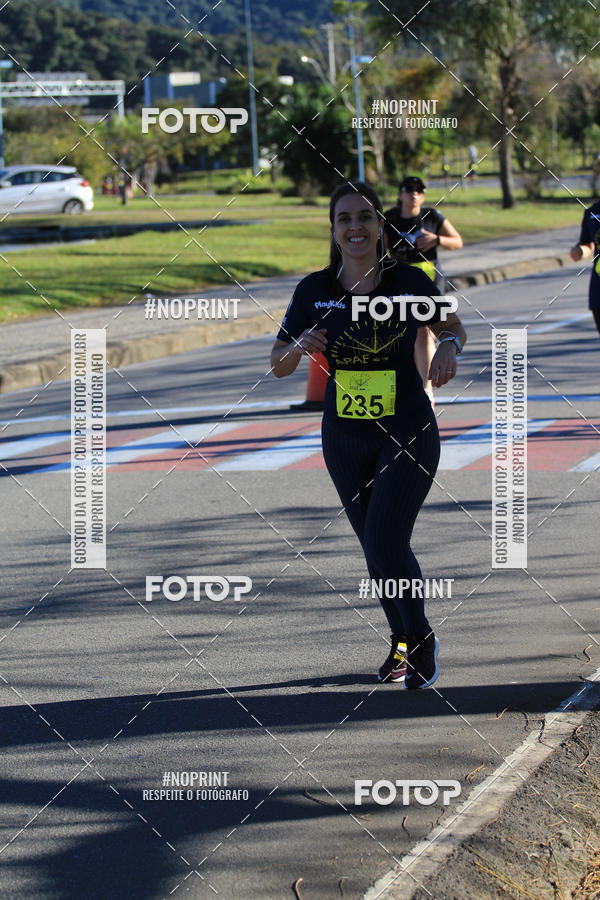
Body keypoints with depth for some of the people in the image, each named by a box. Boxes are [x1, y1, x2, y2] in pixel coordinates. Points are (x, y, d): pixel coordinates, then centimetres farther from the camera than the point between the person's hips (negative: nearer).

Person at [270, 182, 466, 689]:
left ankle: (421, 639, 10)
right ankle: (402, 642, 35)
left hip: (409, 435, -3)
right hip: (345, 440, 3)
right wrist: (300, 347, -21)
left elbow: (452, 326, 7)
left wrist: (449, 347, -16)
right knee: (376, 547, 13)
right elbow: (278, 366, 1)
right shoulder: (314, 291, -6)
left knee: (386, 543, -14)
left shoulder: (409, 282, -10)